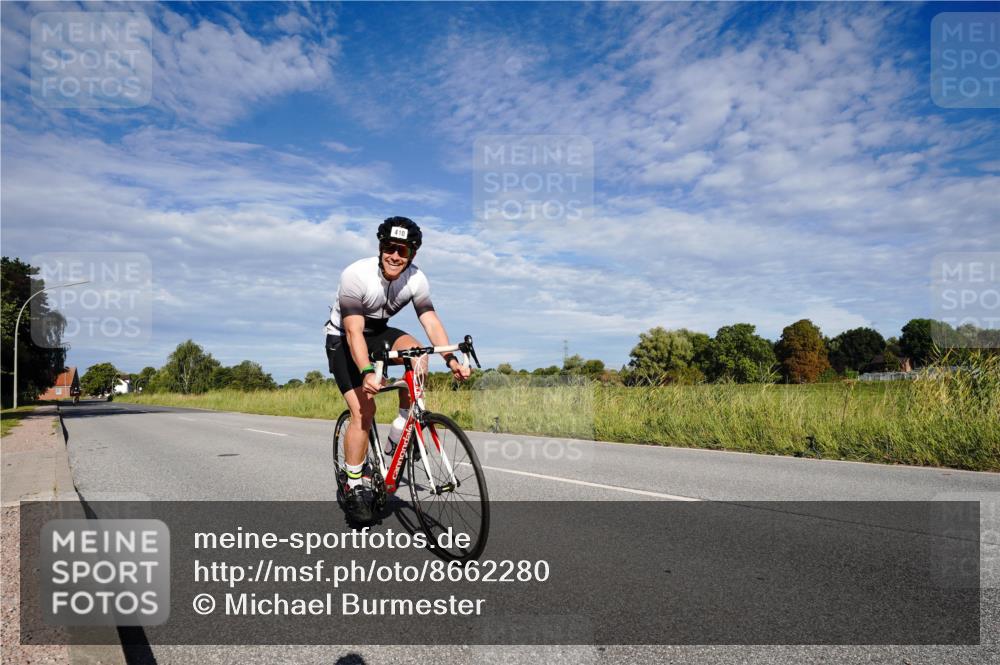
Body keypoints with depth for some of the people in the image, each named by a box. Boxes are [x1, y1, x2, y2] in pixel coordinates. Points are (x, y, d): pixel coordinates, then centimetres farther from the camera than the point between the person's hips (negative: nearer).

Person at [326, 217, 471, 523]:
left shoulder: (416, 278, -16)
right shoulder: (357, 275, -30)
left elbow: (431, 322, -22)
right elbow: (354, 332, -34)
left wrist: (451, 359, -38)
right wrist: (367, 373, -48)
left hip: (379, 332, 4)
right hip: (343, 339, -4)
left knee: (416, 350, -27)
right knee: (364, 408, -17)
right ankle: (354, 488, -2)